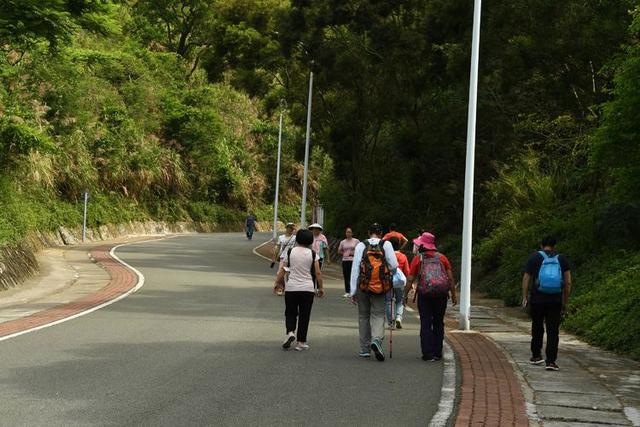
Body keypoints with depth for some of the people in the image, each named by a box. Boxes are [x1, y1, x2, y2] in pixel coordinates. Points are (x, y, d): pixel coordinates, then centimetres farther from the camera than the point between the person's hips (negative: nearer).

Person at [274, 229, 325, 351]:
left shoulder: (290, 252, -2)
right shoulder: (312, 254, -3)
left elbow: (283, 270, -1)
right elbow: (318, 273, -2)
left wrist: (278, 283, 11)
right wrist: (321, 288, 8)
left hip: (291, 287, 0)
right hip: (308, 288, 0)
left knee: (290, 313, 13)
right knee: (304, 315, 7)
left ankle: (290, 332, -12)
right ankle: (301, 342, 7)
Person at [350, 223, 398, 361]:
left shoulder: (360, 246, -1)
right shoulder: (386, 245, -2)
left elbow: (355, 268, -3)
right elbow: (394, 265, -6)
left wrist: (353, 291, 0)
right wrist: (388, 272, 18)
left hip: (363, 286, 1)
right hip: (380, 287, -1)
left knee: (363, 316, 13)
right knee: (378, 315, 4)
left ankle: (364, 349, 17)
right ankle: (377, 339, -24)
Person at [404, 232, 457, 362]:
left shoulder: (418, 259, 3)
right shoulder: (442, 258, 9)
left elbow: (410, 279, 2)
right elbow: (450, 278, 5)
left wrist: (405, 295, 10)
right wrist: (454, 295, 10)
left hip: (424, 294, -2)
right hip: (441, 294, 2)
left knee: (426, 325, 2)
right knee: (438, 324, 13)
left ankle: (428, 354, -3)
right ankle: (437, 353, 13)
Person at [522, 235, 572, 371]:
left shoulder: (534, 257, 3)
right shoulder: (562, 260, 6)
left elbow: (526, 278, -1)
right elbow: (568, 282, 2)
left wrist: (525, 297, 2)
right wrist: (565, 302, 8)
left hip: (537, 299, 0)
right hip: (555, 300, 0)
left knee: (537, 327, 17)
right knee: (553, 331, 1)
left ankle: (536, 355, 25)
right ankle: (550, 361, -6)